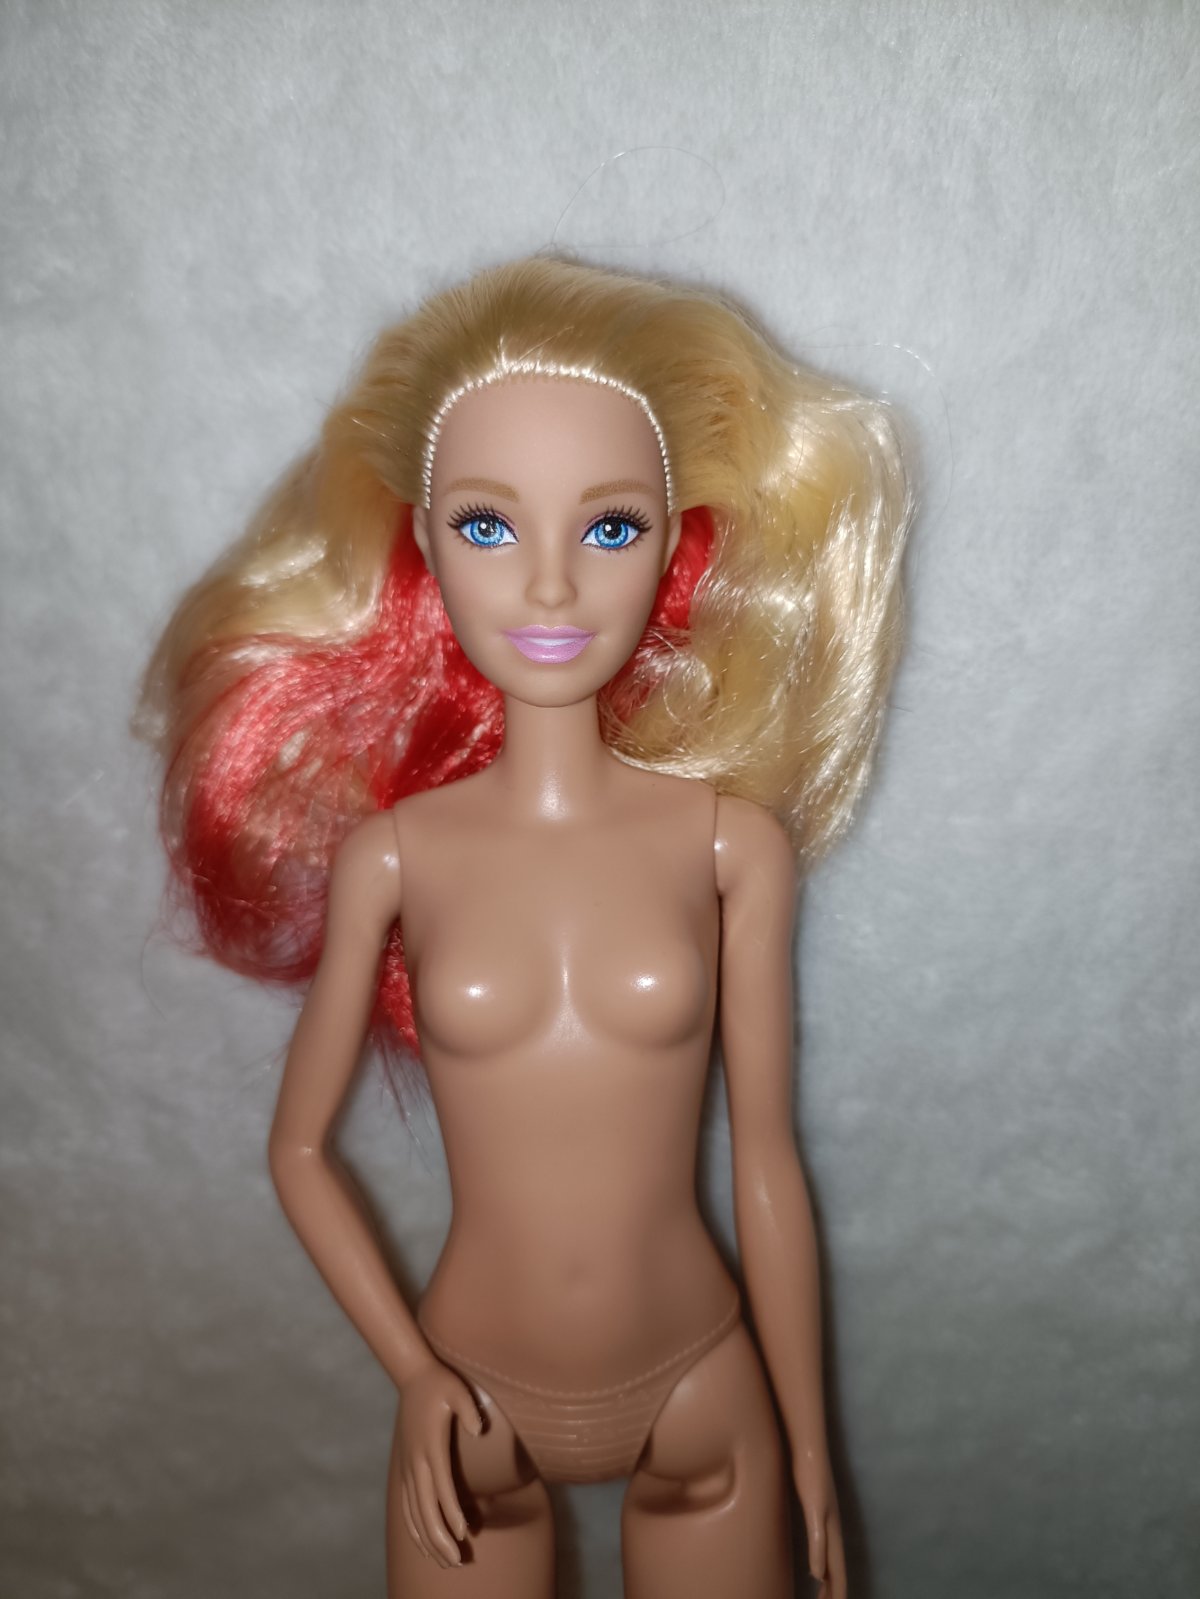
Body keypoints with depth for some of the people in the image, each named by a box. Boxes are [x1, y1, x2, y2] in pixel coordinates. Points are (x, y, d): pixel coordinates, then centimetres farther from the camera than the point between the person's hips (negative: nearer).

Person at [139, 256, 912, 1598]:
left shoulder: (731, 842, -13)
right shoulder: (390, 854, -12)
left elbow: (764, 1160, -5)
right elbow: (299, 1146, 0)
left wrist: (811, 1448, 4)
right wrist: (411, 1372, -9)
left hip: (703, 1396, 0)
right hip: (474, 1402, 0)